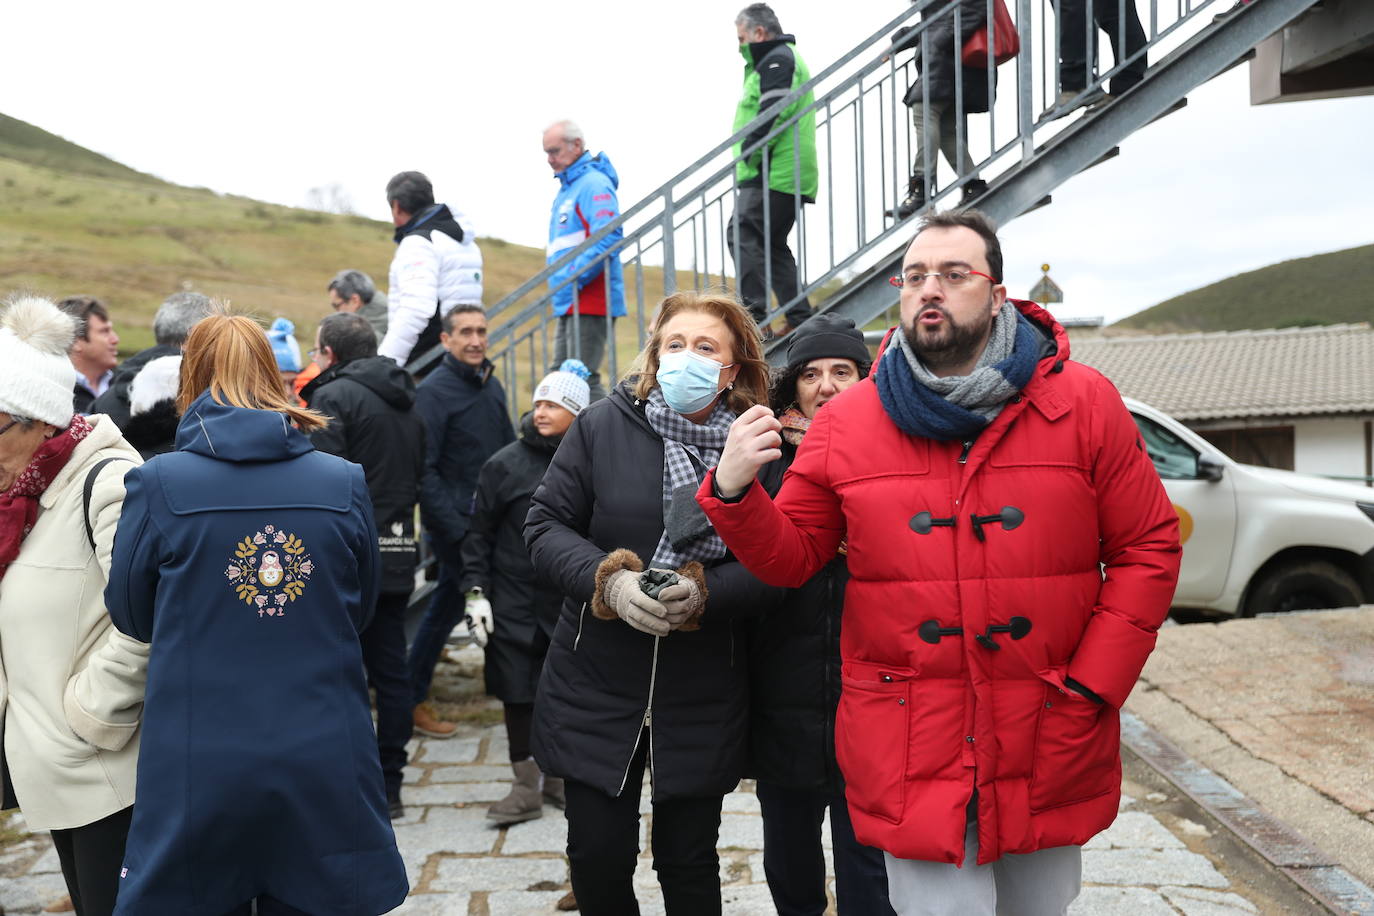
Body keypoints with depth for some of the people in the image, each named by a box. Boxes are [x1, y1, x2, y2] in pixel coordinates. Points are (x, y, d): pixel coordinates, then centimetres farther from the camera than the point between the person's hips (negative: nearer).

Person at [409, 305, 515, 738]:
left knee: (445, 607, 14)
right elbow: (424, 470, -17)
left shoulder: (491, 385, 11)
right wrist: (456, 528, -19)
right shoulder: (433, 391, -12)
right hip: (456, 524, -7)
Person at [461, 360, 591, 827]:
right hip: (515, 604, -1)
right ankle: (526, 786, 18)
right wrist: (475, 591, -5)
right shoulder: (506, 464, -3)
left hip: (572, 600, 1)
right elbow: (479, 532, 1)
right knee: (518, 692, 4)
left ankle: (557, 774, 28)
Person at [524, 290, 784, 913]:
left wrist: (703, 592, -25)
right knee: (598, 859, 10)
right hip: (595, 688, 1)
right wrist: (609, 580, -20)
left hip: (703, 700, 0)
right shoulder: (603, 426, -4)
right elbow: (546, 525, -4)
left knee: (690, 863, 15)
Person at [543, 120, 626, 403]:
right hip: (570, 305, 10)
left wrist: (573, 281, -21)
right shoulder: (566, 189, 20)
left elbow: (609, 238, -23)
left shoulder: (594, 184, -10)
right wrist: (559, 286, 15)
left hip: (589, 302, -10)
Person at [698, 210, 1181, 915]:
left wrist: (1091, 685, -8)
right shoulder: (845, 423, -1)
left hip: (1050, 746, 2)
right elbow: (790, 558, 3)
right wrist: (735, 493, -17)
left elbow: (1147, 547, 0)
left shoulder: (1084, 403, -2)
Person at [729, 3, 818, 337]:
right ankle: (800, 318, 13)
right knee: (772, 244, 14)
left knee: (742, 235, -15)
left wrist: (748, 153, -15)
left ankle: (755, 316, -22)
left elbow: (773, 114, -20)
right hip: (788, 175, 11)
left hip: (773, 173, -11)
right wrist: (749, 156, 16)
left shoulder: (777, 60, -6)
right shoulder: (785, 59, 28)